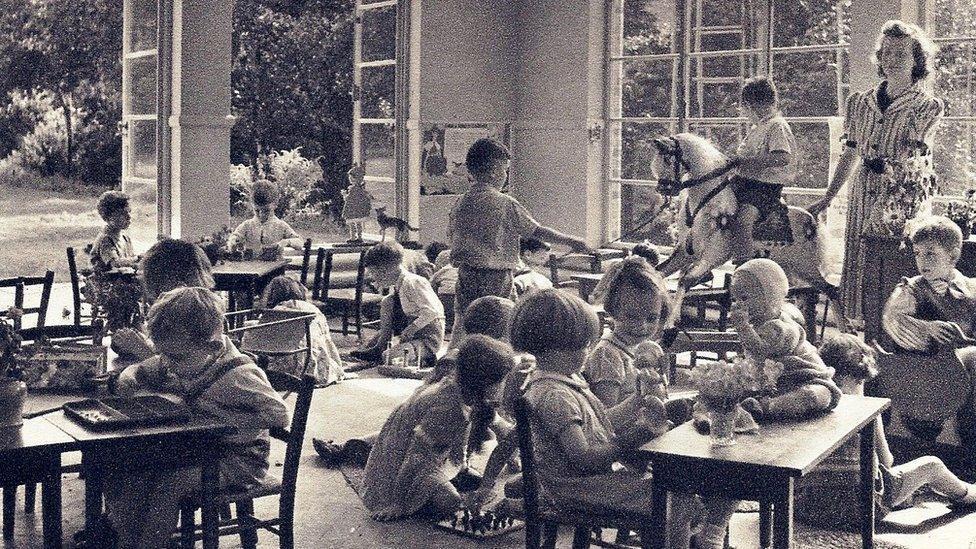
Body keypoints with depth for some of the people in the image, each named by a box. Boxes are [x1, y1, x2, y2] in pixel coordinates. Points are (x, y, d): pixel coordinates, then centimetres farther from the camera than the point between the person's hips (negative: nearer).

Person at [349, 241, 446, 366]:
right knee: (387, 302, 3)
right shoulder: (398, 286, 9)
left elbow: (432, 311, -26)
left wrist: (411, 329, -24)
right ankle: (379, 347, -2)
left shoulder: (412, 282, -19)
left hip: (428, 339, -10)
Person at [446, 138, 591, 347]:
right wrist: (571, 241, 2)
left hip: (466, 274, 6)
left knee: (462, 326, 11)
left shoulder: (460, 204, 6)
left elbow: (453, 239, 10)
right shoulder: (503, 204, -10)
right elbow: (537, 230, -7)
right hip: (496, 276, -6)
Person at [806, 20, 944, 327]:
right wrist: (827, 199, 14)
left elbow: (912, 158, -12)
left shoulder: (927, 106, 0)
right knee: (856, 264, 3)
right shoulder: (860, 102, 12)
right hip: (862, 195, 5)